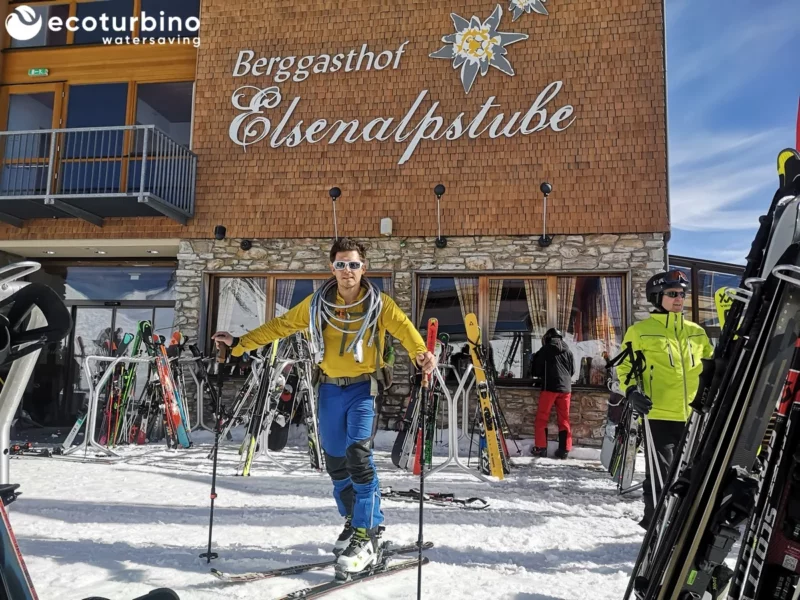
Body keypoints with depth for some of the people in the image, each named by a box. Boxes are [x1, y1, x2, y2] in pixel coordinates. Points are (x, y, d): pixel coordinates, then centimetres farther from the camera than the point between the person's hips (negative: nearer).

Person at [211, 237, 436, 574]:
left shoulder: (378, 304, -7)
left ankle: (366, 536, -5)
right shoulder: (317, 304, 2)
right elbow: (280, 326, 7)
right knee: (335, 461, 12)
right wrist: (239, 344, 5)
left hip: (362, 388, -4)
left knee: (358, 455, -17)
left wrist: (421, 354, -43)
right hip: (330, 389, 4)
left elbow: (404, 328, -22)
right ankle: (355, 520, 32)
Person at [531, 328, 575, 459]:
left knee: (542, 418, 3)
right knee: (564, 419, 9)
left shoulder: (545, 350, 0)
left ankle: (540, 447, -1)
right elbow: (573, 370, 17)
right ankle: (564, 449, 7)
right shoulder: (568, 351, 10)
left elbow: (536, 370, 3)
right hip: (565, 388, 4)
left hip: (549, 387, -4)